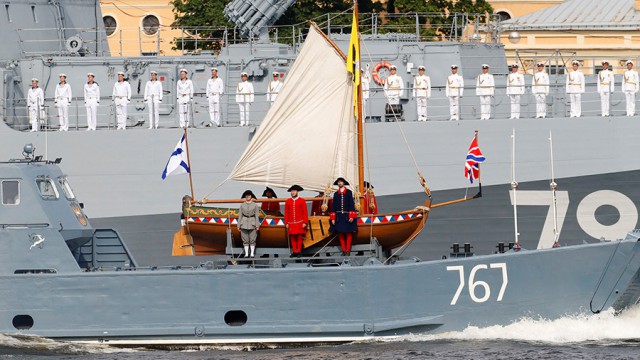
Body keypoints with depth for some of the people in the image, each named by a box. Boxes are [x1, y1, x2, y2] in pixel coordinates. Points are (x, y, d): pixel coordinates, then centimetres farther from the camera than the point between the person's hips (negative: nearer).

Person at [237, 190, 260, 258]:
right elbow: (240, 215, 8)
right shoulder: (242, 205, 8)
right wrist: (239, 225, 4)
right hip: (244, 223, 1)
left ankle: (252, 253, 2)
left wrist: (257, 225, -4)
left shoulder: (255, 205, 4)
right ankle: (246, 253, 5)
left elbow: (257, 216, 2)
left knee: (252, 239, -3)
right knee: (245, 240, 1)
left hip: (252, 224, -1)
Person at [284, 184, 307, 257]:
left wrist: (305, 222, -6)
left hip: (300, 223, -2)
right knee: (292, 238, -1)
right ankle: (294, 252, 4)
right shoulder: (288, 201, 9)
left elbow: (305, 213, 1)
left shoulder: (302, 201, 3)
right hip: (291, 223, 2)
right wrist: (286, 223, 3)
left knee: (299, 237, -3)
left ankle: (299, 252, 2)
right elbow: (286, 213, 10)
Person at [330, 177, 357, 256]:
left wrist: (351, 216, -9)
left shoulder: (349, 192, 5)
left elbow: (351, 204, 0)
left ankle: (348, 251, -3)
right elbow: (334, 206, 11)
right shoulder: (336, 194, 12)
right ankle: (344, 251, 2)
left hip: (347, 216, -3)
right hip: (339, 216, 3)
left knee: (348, 234, -5)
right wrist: (333, 218, 2)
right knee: (340, 234, -1)